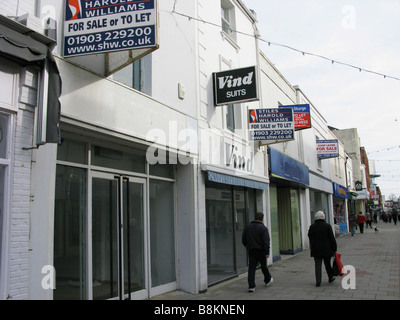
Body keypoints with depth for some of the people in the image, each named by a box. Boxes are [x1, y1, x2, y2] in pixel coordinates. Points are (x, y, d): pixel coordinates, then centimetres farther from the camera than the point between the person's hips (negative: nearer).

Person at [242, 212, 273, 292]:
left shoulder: (247, 227, 6)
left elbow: (243, 240, 11)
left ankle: (251, 286, -7)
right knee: (264, 266, 16)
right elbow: (266, 241, -15)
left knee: (251, 268, 0)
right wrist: (267, 252, -14)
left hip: (251, 250, 3)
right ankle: (268, 280, 36)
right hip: (261, 250, -3)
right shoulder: (263, 228, -8)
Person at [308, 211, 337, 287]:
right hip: (326, 249, -1)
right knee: (327, 264, 15)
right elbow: (332, 238, -5)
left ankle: (318, 281, -3)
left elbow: (310, 238, 8)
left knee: (318, 265, 2)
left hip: (316, 250, 1)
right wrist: (334, 248, 1)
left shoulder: (312, 227, 1)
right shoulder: (327, 226, -6)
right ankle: (330, 278, 30)